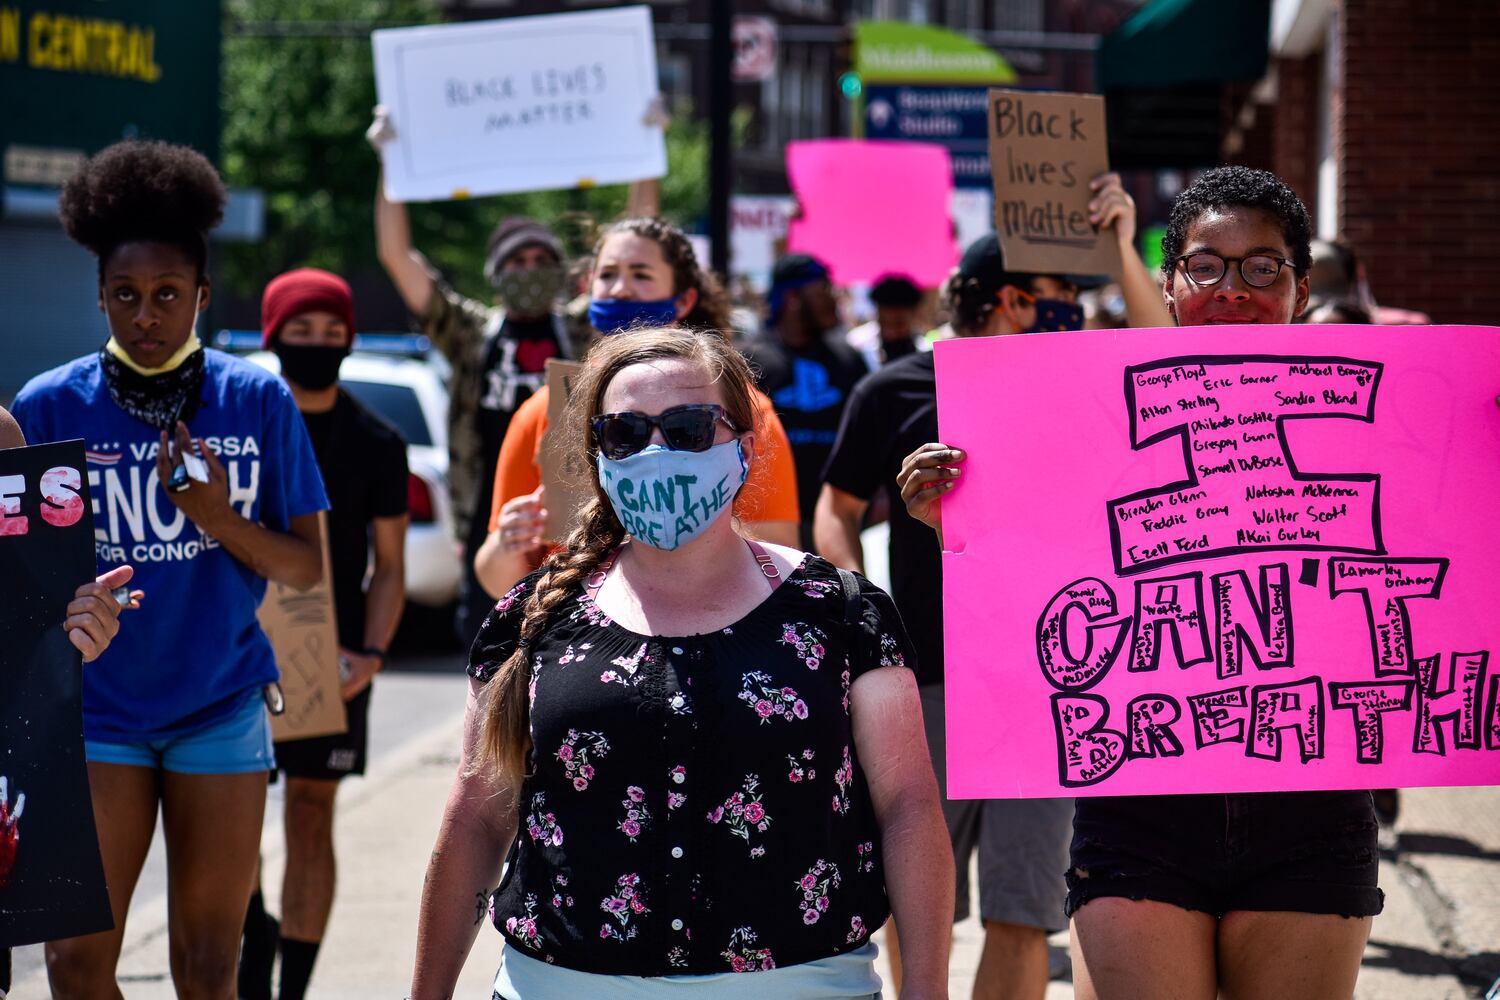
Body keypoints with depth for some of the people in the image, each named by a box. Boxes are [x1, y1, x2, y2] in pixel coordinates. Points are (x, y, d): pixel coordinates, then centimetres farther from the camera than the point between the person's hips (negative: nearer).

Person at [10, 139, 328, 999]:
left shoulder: (259, 401, -1)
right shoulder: (52, 405, -4)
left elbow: (309, 569, 0)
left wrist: (223, 522, -16)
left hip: (220, 706, 1)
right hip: (94, 707, -1)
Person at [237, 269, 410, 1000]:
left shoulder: (376, 443, 4)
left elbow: (389, 564, 6)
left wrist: (371, 653, -9)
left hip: (333, 659, 1)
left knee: (310, 820, 5)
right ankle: (255, 934, 19)